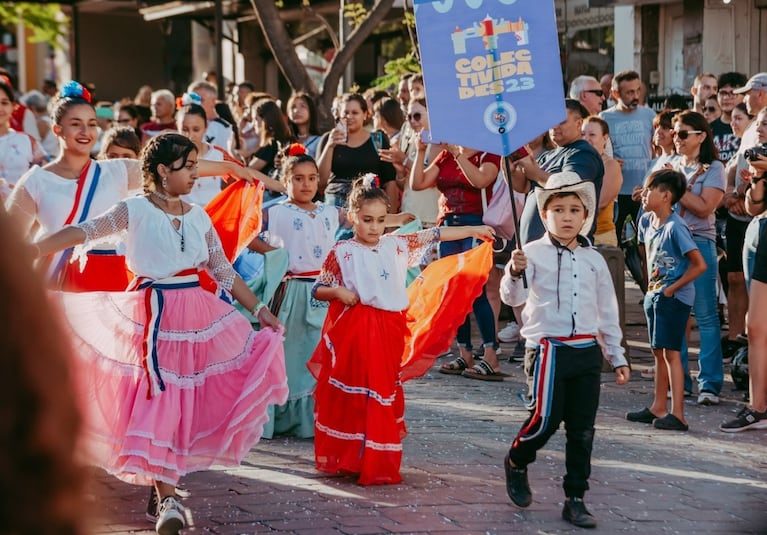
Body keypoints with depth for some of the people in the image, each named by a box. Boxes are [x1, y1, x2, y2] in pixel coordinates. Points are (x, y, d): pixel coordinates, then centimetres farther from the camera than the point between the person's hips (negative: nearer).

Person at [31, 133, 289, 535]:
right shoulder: (136, 210, -6)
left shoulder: (198, 216, 8)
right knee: (158, 400, -6)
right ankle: (168, 500, -2)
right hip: (154, 316, -5)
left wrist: (259, 310, 11)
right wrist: (33, 249, -29)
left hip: (199, 312, 5)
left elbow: (223, 271, 14)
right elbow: (86, 231, -17)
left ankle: (162, 480, 23)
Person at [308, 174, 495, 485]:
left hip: (388, 331, 3)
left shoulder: (397, 246, 7)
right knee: (348, 396, 0)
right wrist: (337, 291, -17)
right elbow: (318, 290, 3)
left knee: (382, 395, 6)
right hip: (351, 330, -3)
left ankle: (377, 464, 12)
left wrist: (473, 230, 20)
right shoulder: (342, 252, -2)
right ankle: (343, 459, 10)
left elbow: (433, 236, 15)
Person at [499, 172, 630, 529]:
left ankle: (575, 499, 13)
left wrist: (617, 357, 17)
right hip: (549, 349, -4)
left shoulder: (594, 260, 10)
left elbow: (607, 311, 17)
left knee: (582, 429, 4)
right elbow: (511, 297, -17)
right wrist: (514, 273, -39)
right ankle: (516, 462, 21)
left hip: (587, 351, 4)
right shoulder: (533, 254, -3)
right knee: (545, 419, -11)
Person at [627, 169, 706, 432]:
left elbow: (699, 265, -20)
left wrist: (672, 288, -14)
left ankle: (677, 415, -6)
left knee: (670, 352, -8)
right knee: (658, 352, 14)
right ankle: (658, 408, 24)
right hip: (654, 295, 9)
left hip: (674, 298, -9)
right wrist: (651, 284, 12)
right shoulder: (646, 221, 4)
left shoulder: (675, 227, -20)